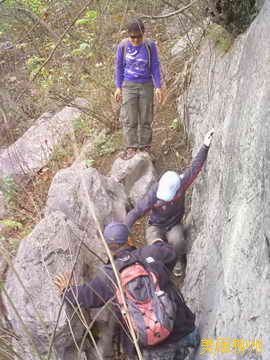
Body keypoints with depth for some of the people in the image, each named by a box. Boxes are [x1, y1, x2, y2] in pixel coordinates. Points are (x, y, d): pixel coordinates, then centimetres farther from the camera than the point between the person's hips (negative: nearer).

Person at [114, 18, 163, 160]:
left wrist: (158, 87, -3)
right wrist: (118, 87, 3)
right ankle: (131, 147, 3)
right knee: (129, 119, -3)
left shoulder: (150, 45, -7)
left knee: (145, 119, 7)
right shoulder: (123, 46, -6)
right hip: (128, 85, 0)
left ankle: (145, 146, 17)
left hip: (146, 86, 0)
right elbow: (119, 67, 4)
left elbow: (155, 67, 0)